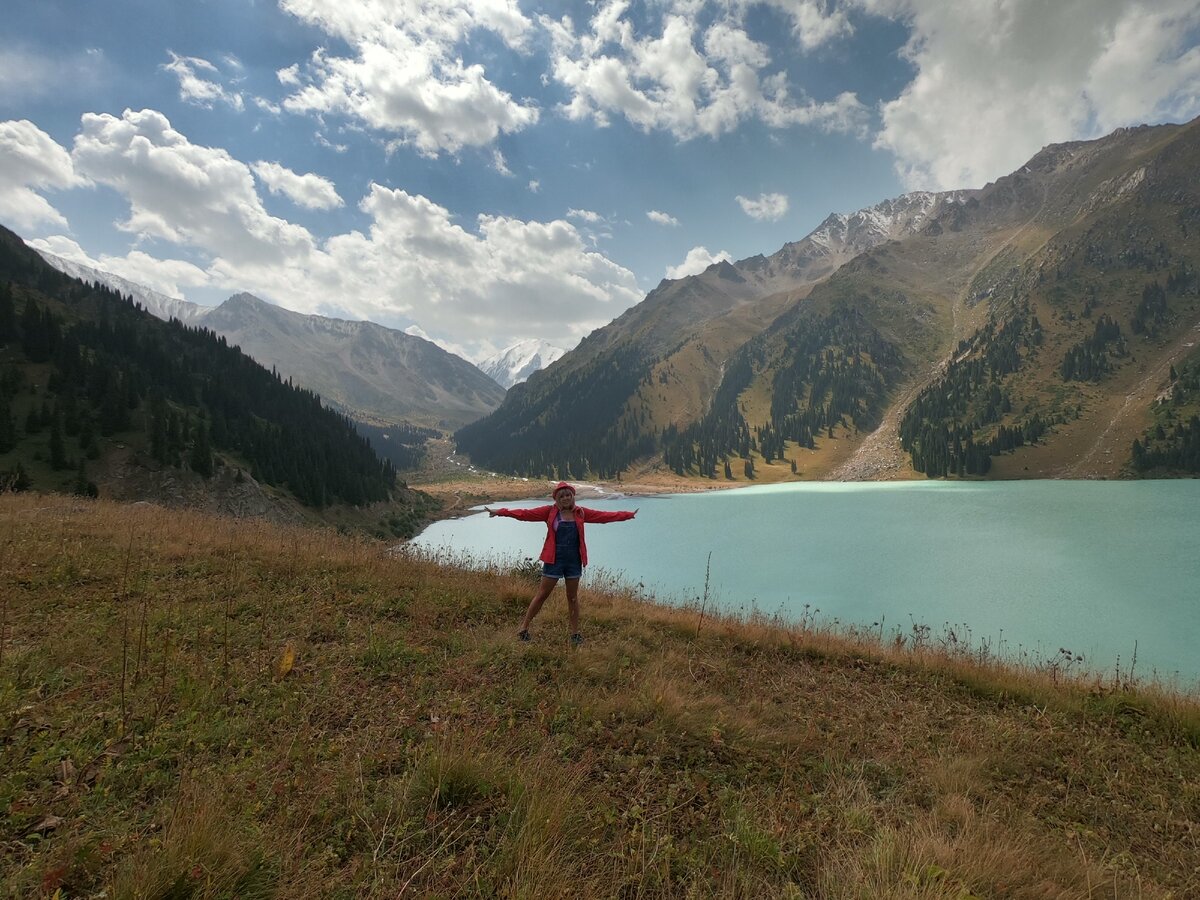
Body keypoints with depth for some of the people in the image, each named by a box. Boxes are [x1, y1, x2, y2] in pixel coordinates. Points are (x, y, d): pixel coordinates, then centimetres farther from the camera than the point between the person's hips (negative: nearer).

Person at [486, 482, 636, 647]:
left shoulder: (581, 513, 2)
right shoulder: (549, 511, -5)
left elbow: (605, 515, 6)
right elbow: (526, 514, -10)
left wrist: (628, 515, 6)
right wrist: (500, 512, -17)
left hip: (574, 561, 2)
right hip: (554, 560, -2)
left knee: (573, 597, 12)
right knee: (542, 595, 3)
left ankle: (575, 633, 22)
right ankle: (524, 629, 15)